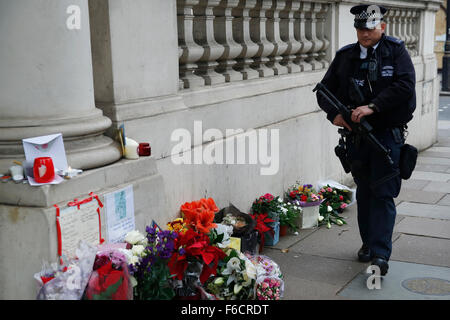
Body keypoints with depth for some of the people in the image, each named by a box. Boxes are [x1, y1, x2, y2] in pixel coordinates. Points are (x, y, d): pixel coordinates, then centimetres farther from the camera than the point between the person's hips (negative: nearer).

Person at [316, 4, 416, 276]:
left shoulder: (396, 51, -1)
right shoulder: (345, 56, 8)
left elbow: (405, 85, -15)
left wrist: (372, 107, -23)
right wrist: (334, 113, -9)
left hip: (388, 134, -4)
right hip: (356, 136, 4)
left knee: (383, 194, -7)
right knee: (364, 192, 13)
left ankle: (380, 254, -8)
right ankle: (368, 244, 26)